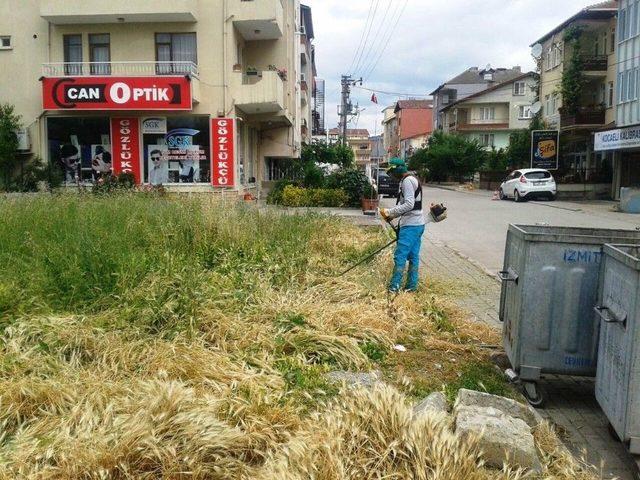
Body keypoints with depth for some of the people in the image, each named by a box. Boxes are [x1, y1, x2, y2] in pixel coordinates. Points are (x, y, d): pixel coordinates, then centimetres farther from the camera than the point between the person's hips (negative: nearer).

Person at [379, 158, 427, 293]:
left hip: (410, 225, -10)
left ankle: (394, 287, -7)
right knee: (413, 256, 11)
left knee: (400, 256, -9)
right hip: (418, 224, 10)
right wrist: (393, 215, 12)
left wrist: (389, 212, -18)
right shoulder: (412, 179, 19)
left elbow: (409, 204, -22)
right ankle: (412, 286, 16)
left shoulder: (407, 180, -13)